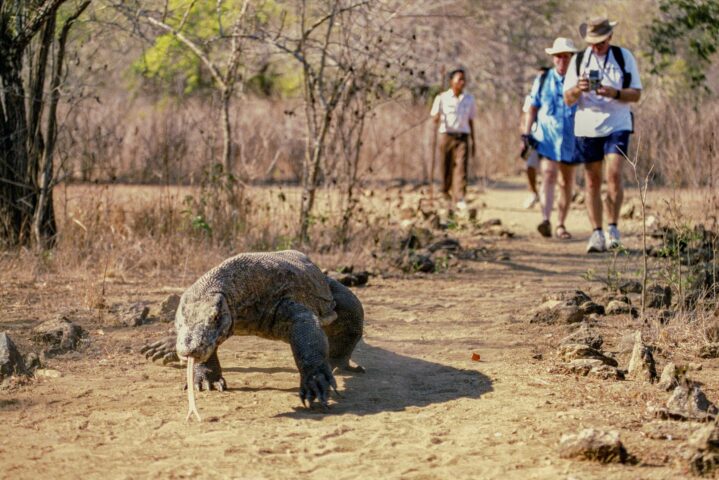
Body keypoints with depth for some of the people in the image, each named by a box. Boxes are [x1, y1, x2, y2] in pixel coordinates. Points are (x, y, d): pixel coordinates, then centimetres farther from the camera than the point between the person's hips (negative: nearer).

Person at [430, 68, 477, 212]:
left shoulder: (469, 99, 11)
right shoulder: (442, 98, 2)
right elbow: (434, 118, 5)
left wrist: (473, 141, 16)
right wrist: (438, 119, -20)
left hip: (462, 137, 1)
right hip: (446, 135, -1)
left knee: (461, 166, -13)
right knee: (446, 169, 3)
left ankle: (460, 199, -20)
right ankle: (446, 196, 23)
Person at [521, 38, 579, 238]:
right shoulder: (542, 80, 6)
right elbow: (533, 108, 9)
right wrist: (526, 134, 2)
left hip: (571, 138, 1)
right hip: (547, 136, -1)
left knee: (566, 183, 8)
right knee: (549, 175, -19)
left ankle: (561, 225, 19)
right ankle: (545, 220, -31)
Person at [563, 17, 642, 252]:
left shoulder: (624, 57, 3)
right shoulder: (579, 60, 7)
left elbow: (636, 94, 1)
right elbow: (568, 99, 5)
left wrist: (614, 93, -19)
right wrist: (578, 89, -18)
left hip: (617, 125, -2)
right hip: (587, 127, 2)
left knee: (614, 174, -16)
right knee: (592, 182, 3)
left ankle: (613, 227, -5)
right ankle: (597, 233, 8)